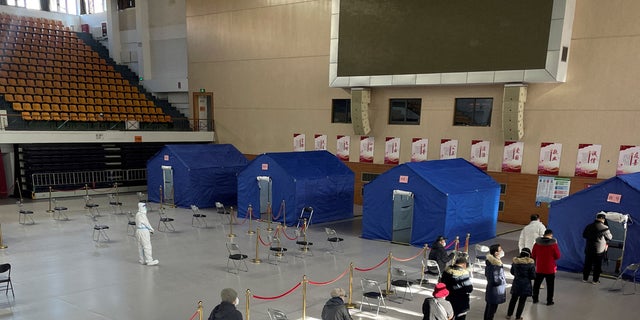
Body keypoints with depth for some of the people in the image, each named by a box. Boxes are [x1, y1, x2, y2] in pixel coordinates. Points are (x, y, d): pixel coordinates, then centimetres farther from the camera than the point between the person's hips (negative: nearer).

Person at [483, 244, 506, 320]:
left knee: (489, 308, 20)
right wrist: (504, 280, -8)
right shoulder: (496, 265, -26)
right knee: (492, 310, 3)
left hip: (490, 289, 9)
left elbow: (486, 274, 14)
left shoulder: (490, 261, 2)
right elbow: (496, 280, -26)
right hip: (495, 292, -9)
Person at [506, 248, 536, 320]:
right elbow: (533, 276, -13)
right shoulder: (531, 263, -16)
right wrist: (527, 276, 6)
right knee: (522, 301, 10)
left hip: (516, 283, 3)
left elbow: (512, 272, 6)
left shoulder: (515, 261, -6)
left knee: (513, 299, 18)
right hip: (526, 285, -3)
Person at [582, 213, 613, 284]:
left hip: (588, 249, 4)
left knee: (587, 264, 15)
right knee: (597, 265, 10)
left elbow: (584, 235, 9)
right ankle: (595, 280, 19)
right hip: (599, 250, -4)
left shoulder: (589, 226, -2)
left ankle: (585, 278, 24)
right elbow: (610, 237, -2)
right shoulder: (604, 228, -16)